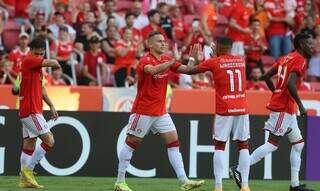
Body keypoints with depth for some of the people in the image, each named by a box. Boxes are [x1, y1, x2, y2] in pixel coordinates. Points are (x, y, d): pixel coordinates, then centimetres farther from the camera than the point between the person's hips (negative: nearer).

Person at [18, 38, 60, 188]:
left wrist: (51, 105, 25)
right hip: (30, 111, -10)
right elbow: (53, 63, -17)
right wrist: (55, 64, 6)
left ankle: (25, 179, 10)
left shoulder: (38, 66, 16)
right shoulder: (28, 61, -13)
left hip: (34, 111, 10)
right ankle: (28, 169, -7)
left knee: (29, 145, 9)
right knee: (49, 141, -12)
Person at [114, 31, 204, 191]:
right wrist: (173, 61, -39)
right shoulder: (145, 60, -14)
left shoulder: (167, 60, 7)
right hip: (143, 110, -7)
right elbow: (153, 70, -37)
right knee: (132, 143, 1)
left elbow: (186, 69, -2)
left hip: (160, 111, 7)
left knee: (173, 142, 0)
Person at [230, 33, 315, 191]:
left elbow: (267, 76, 18)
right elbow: (290, 83, -25)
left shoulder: (286, 58, 16)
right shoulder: (300, 60, -11)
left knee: (298, 143, 13)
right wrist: (300, 105, -19)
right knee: (273, 143, -11)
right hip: (284, 107, -10)